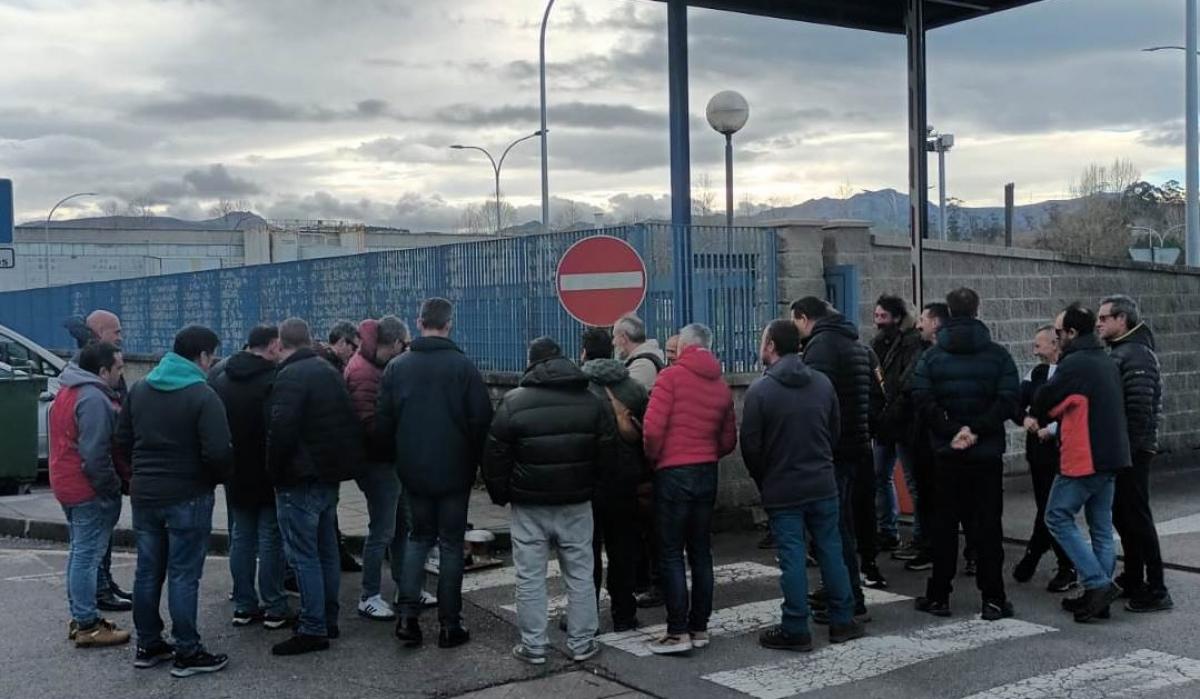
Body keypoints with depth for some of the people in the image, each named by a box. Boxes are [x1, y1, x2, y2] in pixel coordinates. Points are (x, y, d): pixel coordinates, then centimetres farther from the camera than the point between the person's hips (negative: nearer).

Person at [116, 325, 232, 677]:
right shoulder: (203, 396, -15)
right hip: (187, 497, -6)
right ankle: (187, 653, 5)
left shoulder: (139, 389, 7)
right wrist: (220, 476, -2)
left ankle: (148, 645, 23)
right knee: (183, 576, -1)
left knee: (147, 572, 14)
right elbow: (219, 452, -21)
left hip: (143, 495, 7)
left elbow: (123, 442, 10)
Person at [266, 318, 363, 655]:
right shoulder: (330, 372, 13)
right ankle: (328, 621, 24)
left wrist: (275, 472, -10)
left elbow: (281, 432, -21)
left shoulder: (290, 377, -15)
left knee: (303, 555, -4)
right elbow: (350, 423, 16)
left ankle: (313, 630, -2)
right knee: (326, 551, 16)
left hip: (300, 480, -9)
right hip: (331, 476, 9)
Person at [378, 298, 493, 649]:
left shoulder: (397, 366, -1)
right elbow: (482, 419, -11)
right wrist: (475, 460, 4)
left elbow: (383, 422, 1)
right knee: (451, 544, 7)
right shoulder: (463, 366, -11)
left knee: (418, 536, 18)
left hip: (413, 471, 3)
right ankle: (450, 625, 10)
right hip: (454, 471, -3)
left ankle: (407, 614, 6)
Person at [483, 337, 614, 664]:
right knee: (580, 575, 10)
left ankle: (533, 646, 9)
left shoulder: (513, 402, -6)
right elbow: (606, 456, 7)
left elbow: (495, 457, -4)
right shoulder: (591, 402, 4)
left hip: (529, 506, -2)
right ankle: (581, 643, 14)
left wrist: (501, 495, 8)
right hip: (576, 504, 2)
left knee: (530, 577, 5)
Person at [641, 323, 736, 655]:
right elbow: (728, 440, 10)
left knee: (672, 554, 0)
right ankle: (700, 628, 18)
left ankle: (678, 632, 0)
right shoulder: (721, 385, 7)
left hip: (673, 473, -5)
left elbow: (653, 428, -17)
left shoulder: (672, 375, -10)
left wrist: (654, 456, 0)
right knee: (701, 552, 12)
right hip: (707, 474, 6)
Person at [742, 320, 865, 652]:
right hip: (823, 484, 4)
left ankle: (795, 630, 6)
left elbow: (750, 446, -10)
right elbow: (835, 431, 9)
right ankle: (842, 621, 19)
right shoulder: (823, 383, 2)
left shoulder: (760, 390, -13)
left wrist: (764, 481, 6)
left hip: (782, 489, -4)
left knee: (792, 558, 1)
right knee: (830, 550, 12)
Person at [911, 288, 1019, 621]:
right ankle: (992, 599, 6)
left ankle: (938, 596, 12)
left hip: (946, 454, 1)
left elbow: (923, 400, -12)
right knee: (987, 525, 5)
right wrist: (976, 429, -10)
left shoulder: (931, 356, -1)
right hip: (988, 454, 0)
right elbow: (1009, 400, -11)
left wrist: (951, 430, -10)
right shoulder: (998, 355, -2)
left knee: (944, 524, 8)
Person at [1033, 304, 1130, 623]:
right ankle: (1099, 595, 16)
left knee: (1058, 516, 1)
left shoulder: (1074, 364, -15)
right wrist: (1054, 427, 16)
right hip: (1112, 456, 9)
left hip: (1083, 459, -9)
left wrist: (1036, 421, 14)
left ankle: (1098, 584, -6)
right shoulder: (1108, 363, 14)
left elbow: (1044, 403, -7)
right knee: (1101, 527, 12)